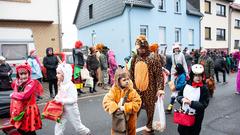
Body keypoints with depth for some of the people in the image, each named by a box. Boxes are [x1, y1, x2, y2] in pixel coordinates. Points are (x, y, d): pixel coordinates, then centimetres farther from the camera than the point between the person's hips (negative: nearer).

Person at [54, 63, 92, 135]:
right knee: (59, 125, 10)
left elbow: (73, 99, -28)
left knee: (77, 125, 10)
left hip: (71, 110, -7)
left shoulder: (70, 86, -25)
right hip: (62, 109, 7)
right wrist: (56, 99, -6)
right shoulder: (61, 84, 0)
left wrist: (61, 100, -30)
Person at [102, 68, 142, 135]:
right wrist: (115, 107, -30)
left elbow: (137, 103, -17)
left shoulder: (132, 91, -14)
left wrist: (126, 107, -24)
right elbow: (106, 101, -19)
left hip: (130, 118, 0)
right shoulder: (114, 90, -13)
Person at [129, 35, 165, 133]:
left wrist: (160, 88, -19)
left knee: (150, 109, 11)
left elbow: (159, 75, -12)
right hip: (136, 89, 4)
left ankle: (149, 126, 31)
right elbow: (131, 74, 11)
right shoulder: (134, 59, 6)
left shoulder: (153, 59, -9)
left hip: (150, 90, -3)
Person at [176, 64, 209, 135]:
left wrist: (191, 102, -27)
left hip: (196, 117, -3)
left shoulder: (204, 88, -14)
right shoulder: (186, 85, -4)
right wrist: (182, 99, -17)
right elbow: (179, 95, 5)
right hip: (183, 114, 3)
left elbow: (204, 105, -17)